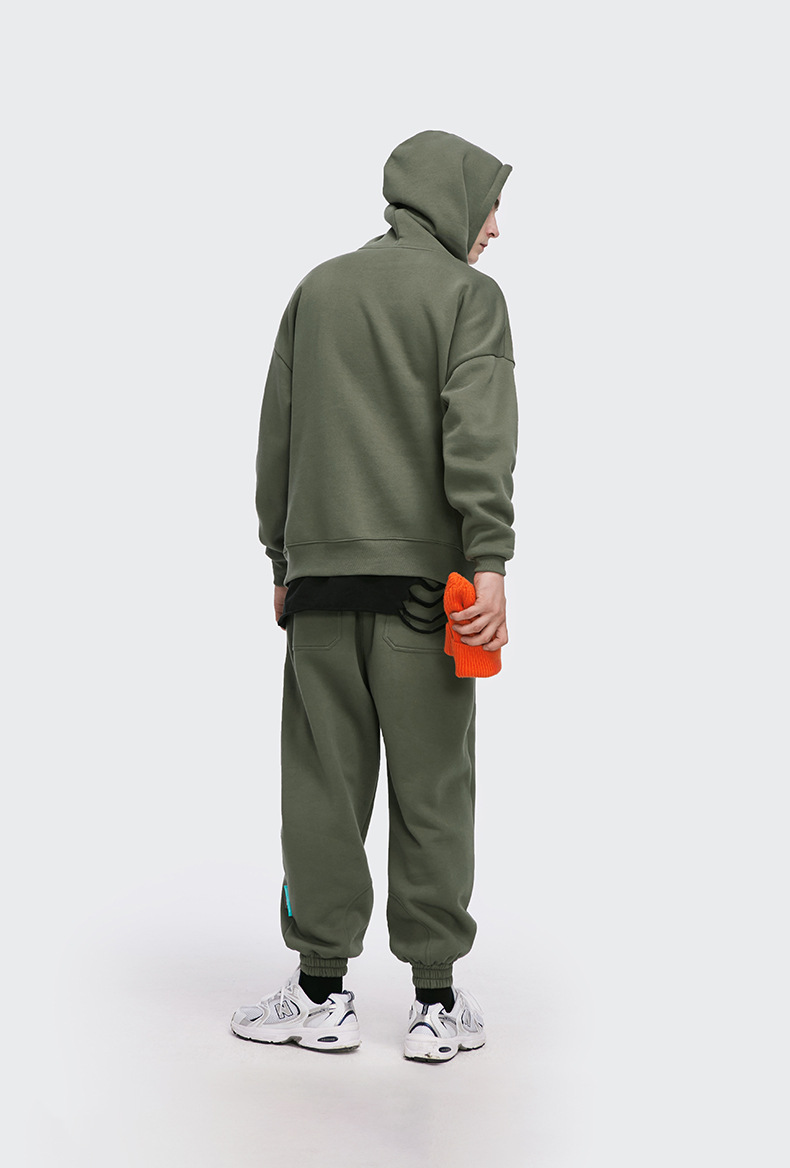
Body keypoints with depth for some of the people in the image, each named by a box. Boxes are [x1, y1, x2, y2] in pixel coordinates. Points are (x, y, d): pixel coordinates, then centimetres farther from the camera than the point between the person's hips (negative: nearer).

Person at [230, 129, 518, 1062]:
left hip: (320, 571, 4)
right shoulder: (467, 293, 2)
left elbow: (276, 436, 16)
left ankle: (322, 991, 11)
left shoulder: (317, 288, 17)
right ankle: (437, 1001, 8)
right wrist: (489, 561, -18)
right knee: (431, 785, 2)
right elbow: (478, 431, -13)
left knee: (323, 781, 7)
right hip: (424, 572, -4)